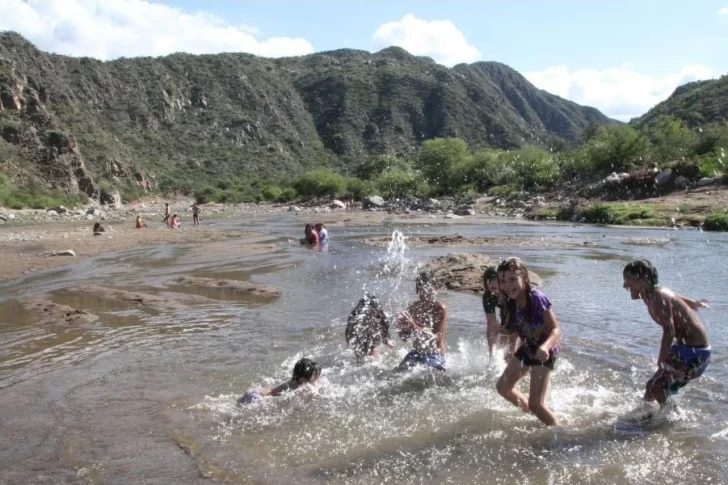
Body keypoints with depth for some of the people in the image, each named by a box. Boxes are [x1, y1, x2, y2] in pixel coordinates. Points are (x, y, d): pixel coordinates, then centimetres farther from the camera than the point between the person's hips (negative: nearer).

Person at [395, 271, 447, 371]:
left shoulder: (440, 309, -14)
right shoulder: (413, 307, -2)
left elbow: (435, 337, -21)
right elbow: (404, 337, 3)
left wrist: (414, 326, -30)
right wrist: (402, 326, -20)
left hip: (435, 355, -4)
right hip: (416, 353, 4)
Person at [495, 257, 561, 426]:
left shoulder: (537, 298, -30)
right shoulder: (511, 302, -10)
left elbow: (556, 329, -29)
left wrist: (545, 346, -45)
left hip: (543, 353, -8)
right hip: (526, 349, 8)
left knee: (536, 403, -11)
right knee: (503, 387, 19)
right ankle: (529, 412, 42)